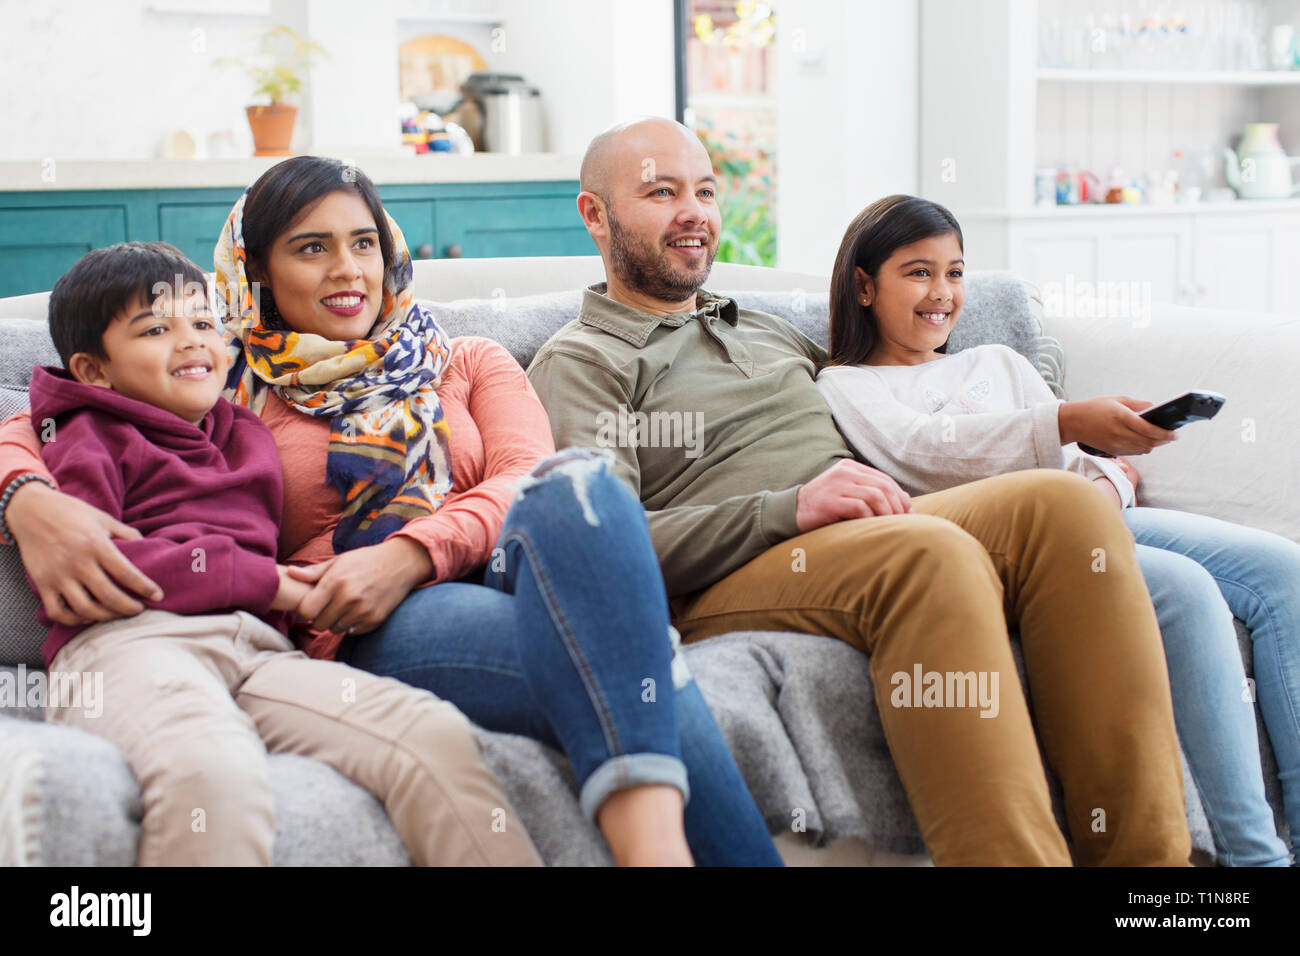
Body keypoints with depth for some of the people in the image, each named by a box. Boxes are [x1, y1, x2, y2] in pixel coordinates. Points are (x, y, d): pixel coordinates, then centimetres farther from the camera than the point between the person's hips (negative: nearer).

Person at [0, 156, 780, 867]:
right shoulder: (225, 395, 20)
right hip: (364, 636, -2)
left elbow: (527, 474, 6)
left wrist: (411, 552, -14)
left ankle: (650, 831, -50)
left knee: (574, 484, -36)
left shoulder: (468, 363, 26)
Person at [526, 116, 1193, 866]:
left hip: (877, 540, 7)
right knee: (932, 551, -36)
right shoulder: (579, 364, 9)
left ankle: (1146, 849, -28)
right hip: (725, 581, -7)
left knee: (1062, 502, -21)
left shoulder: (766, 330, 32)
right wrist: (789, 509, -20)